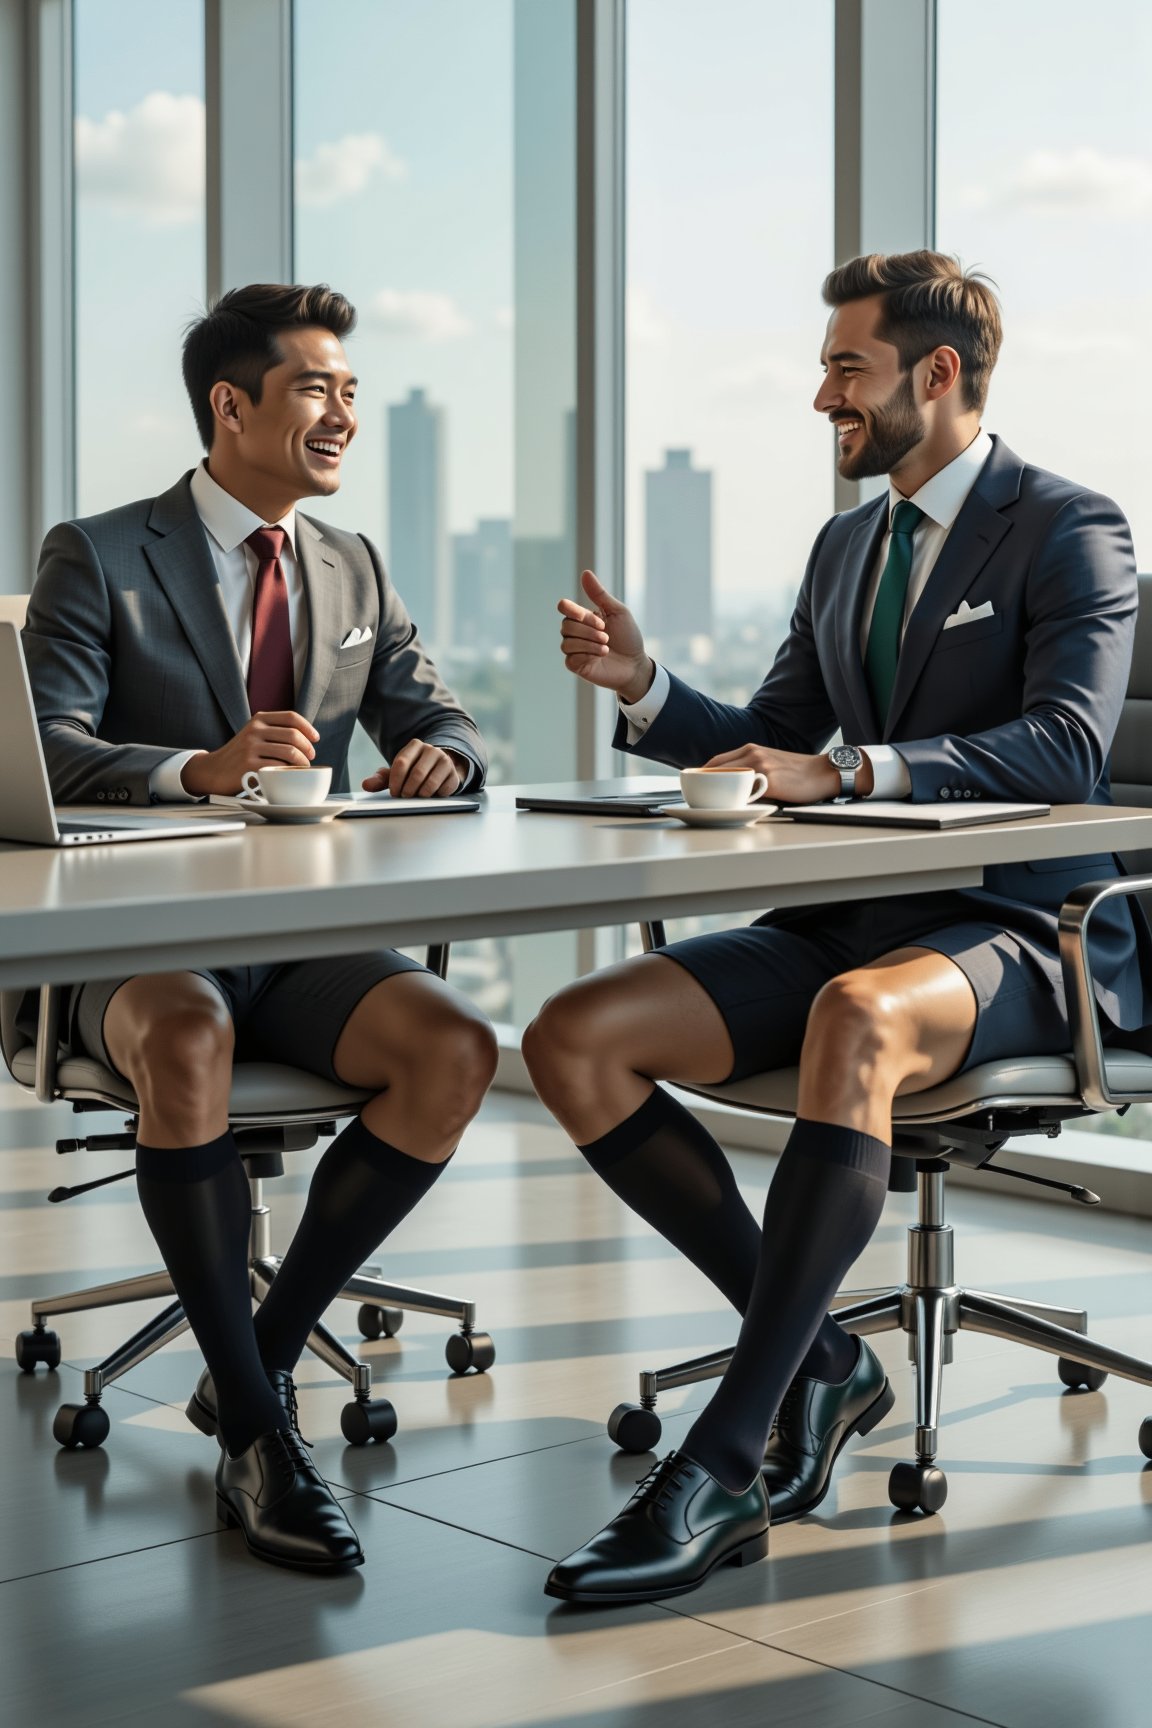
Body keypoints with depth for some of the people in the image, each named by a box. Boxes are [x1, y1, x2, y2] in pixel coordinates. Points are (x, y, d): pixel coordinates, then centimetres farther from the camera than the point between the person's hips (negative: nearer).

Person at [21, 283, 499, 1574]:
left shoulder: (353, 568, 17)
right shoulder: (98, 558, -1)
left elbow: (437, 721, 16)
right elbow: (43, 756, -13)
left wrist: (437, 753, -11)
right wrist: (200, 771, -31)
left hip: (302, 939, 5)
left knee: (456, 1050, -24)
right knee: (187, 1037, -38)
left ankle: (258, 1357, -8)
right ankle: (256, 1432, -26)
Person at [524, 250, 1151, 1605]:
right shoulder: (844, 546, 19)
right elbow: (769, 751, 20)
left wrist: (846, 767, -29)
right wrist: (642, 689, 2)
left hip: (1013, 933, -7)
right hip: (849, 920, 7)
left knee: (858, 1021, -42)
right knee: (573, 1041, -13)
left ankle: (723, 1467, -39)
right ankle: (816, 1357, -5)